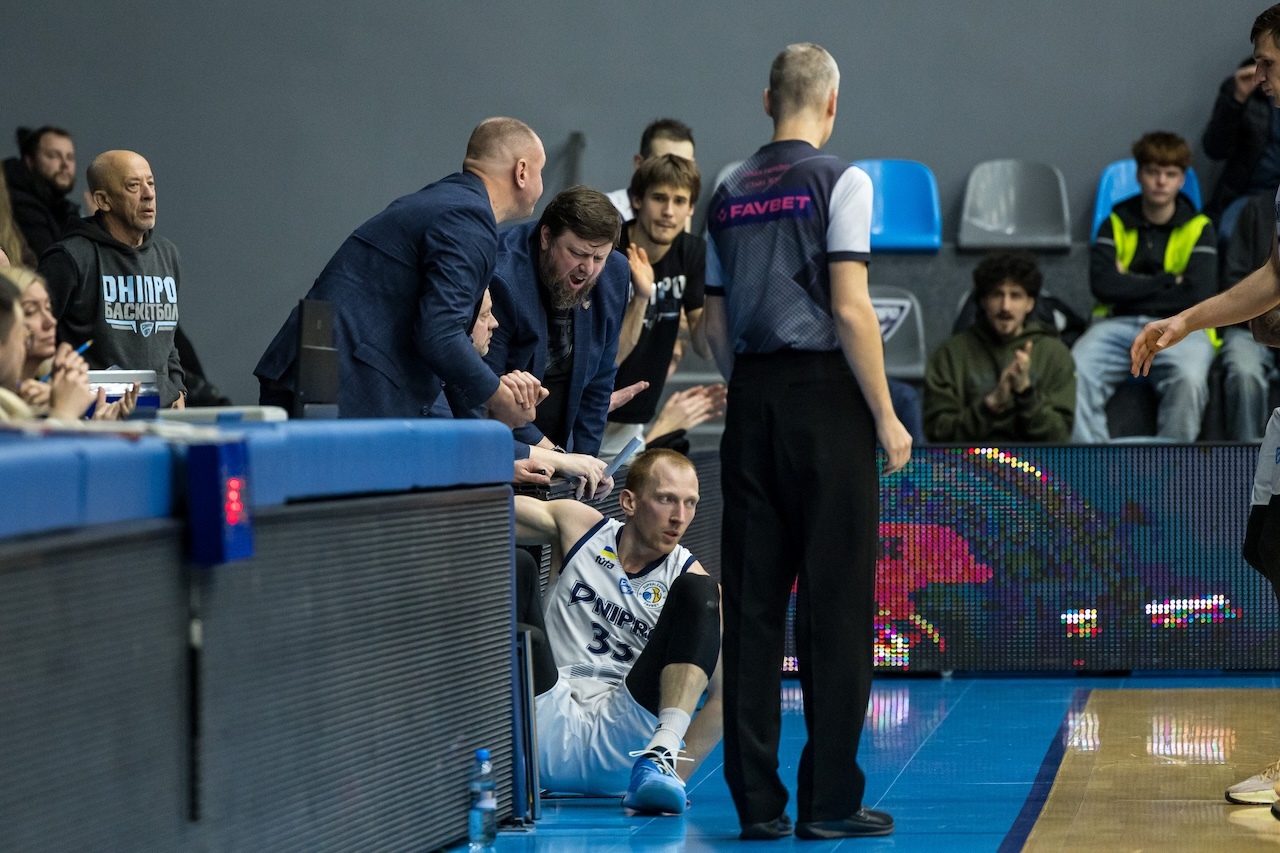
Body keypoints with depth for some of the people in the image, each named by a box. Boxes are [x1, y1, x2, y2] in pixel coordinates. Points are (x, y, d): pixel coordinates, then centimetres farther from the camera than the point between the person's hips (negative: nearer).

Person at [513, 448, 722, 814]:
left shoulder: (689, 577, 5)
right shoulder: (577, 527, 11)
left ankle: (660, 760, -33)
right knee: (512, 566, -10)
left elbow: (726, 694, -2)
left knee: (696, 592, -15)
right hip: (547, 730, 1)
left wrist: (677, 770, -15)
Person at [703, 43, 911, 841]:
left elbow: (716, 321, 12)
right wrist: (886, 417, -7)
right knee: (836, 601, -1)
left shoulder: (729, 193, 12)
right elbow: (851, 309, -11)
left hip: (751, 401, 5)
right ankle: (830, 799, 0)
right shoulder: (840, 180, -5)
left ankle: (758, 799, 7)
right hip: (824, 394, -5)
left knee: (753, 603, 5)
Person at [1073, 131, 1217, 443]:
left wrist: (1131, 288, 0)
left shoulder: (1198, 228, 12)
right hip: (1119, 324, 1)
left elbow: (1199, 294, -4)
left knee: (1189, 378, -37)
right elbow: (1102, 285, -2)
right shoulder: (1116, 223, 15)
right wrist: (1168, 280, -2)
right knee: (1075, 373, -31)